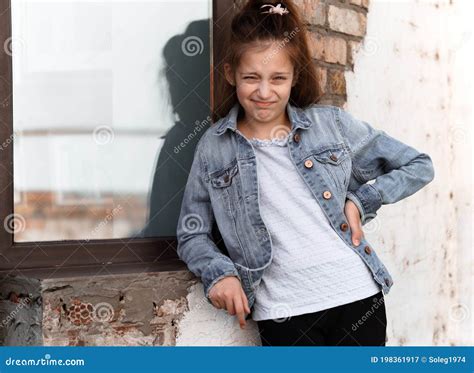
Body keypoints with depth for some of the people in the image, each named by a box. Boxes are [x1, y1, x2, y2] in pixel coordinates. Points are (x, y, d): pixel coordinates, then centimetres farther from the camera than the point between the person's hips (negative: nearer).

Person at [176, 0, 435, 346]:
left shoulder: (332, 123, 3)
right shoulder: (213, 147, 2)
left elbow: (419, 166, 10)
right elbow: (192, 233, 8)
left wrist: (360, 201, -1)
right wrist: (218, 273, -10)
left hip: (358, 295, 1)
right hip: (283, 314, -1)